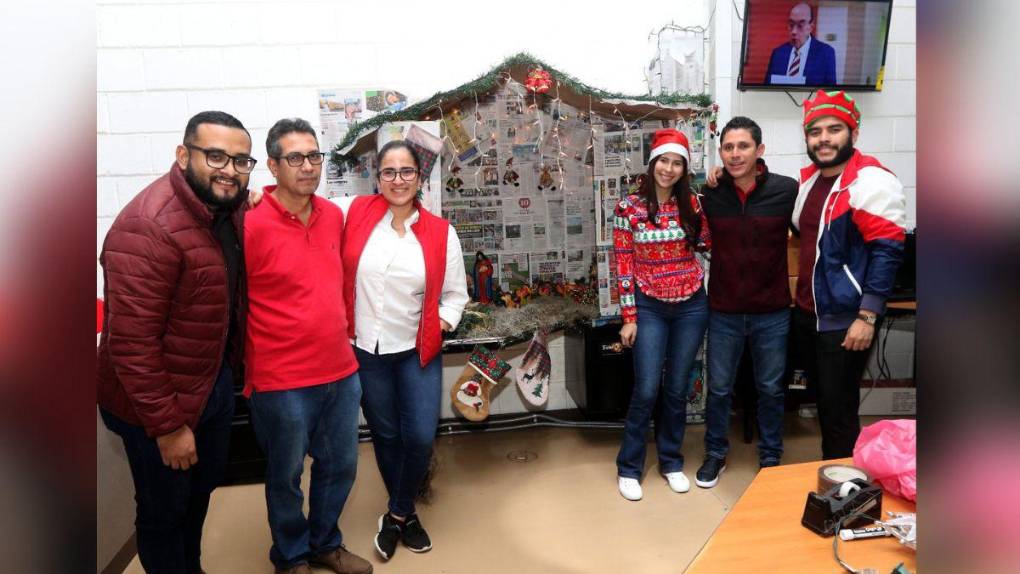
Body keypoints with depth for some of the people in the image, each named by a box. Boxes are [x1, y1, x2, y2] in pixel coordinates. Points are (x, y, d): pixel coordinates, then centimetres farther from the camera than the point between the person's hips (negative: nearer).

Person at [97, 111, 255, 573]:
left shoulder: (230, 207, -2)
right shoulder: (148, 228, -27)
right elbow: (131, 342, -26)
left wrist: (233, 368, 3)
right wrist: (167, 425, -21)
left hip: (217, 379, 8)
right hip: (160, 399, -8)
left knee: (203, 488, 26)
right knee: (165, 510, 15)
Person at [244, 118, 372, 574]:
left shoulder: (334, 216, 3)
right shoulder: (250, 224, -15)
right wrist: (249, 372, -4)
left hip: (342, 372, 6)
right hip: (282, 382, -5)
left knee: (340, 466, 19)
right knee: (286, 476, 14)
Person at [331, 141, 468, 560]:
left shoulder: (440, 232, -3)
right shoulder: (354, 212, -5)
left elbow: (455, 293, 5)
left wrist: (443, 321, -11)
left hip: (418, 351, 0)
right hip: (365, 351, 0)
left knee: (421, 438, -3)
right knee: (385, 436, 14)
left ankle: (395, 515, 25)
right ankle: (406, 513, 38)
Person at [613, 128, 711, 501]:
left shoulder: (691, 204, 3)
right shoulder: (629, 207, -5)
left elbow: (706, 244, -1)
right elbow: (624, 265, -5)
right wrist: (629, 317, -7)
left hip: (691, 307, 3)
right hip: (650, 308, -2)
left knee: (677, 389, 11)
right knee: (646, 391, -3)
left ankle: (671, 461, 28)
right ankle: (629, 467, 15)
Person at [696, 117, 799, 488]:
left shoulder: (787, 190, -10)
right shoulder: (710, 194, -5)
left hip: (772, 312, -1)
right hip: (723, 311, 1)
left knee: (770, 389, 15)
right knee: (718, 388, 13)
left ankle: (770, 457, 35)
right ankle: (715, 454, 32)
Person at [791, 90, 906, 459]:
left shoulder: (871, 182, -14)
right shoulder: (808, 179, 10)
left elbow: (888, 252, -18)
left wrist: (867, 317, -20)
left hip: (845, 320, -7)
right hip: (807, 314, 8)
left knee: (839, 412, 4)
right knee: (823, 401, 19)